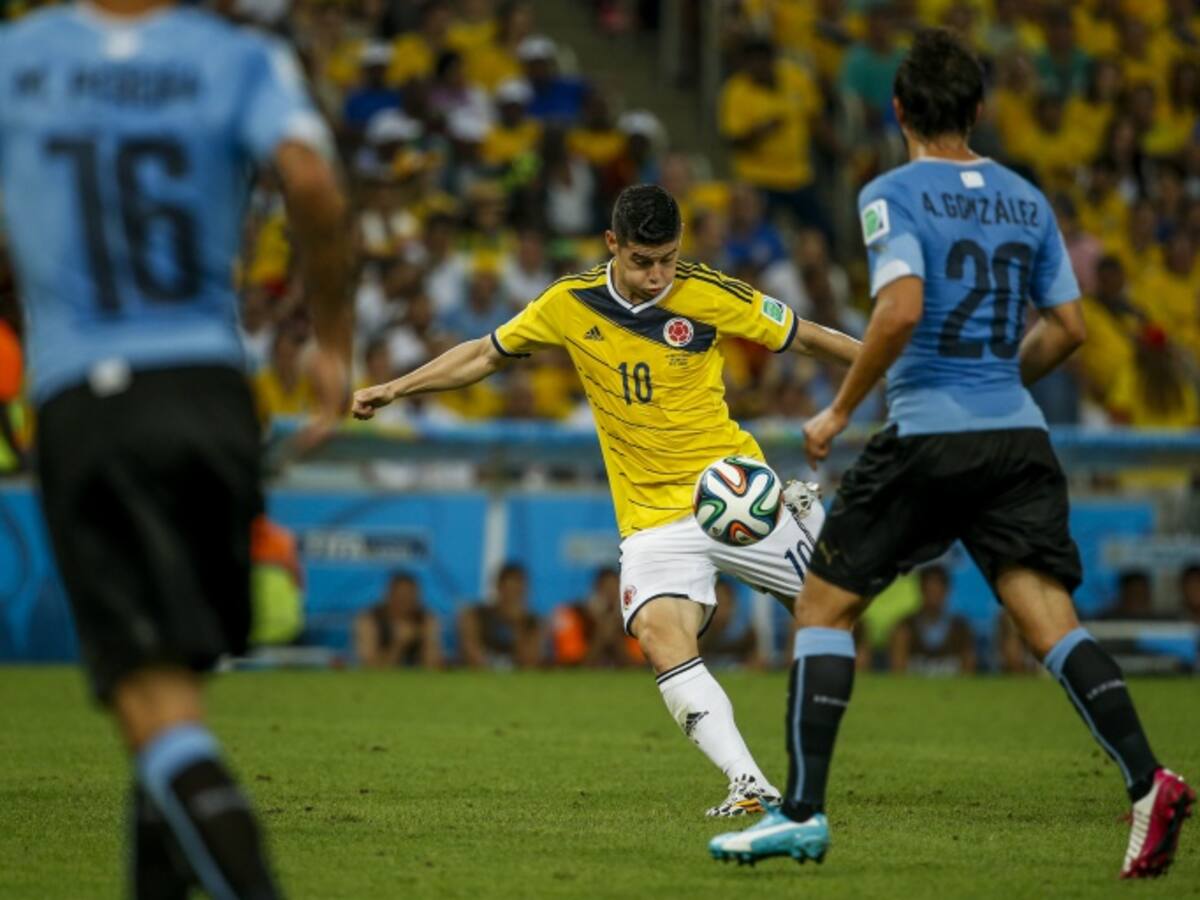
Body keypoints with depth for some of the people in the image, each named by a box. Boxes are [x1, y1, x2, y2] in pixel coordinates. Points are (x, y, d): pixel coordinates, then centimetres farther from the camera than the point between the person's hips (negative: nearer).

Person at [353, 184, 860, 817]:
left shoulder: (710, 295, -10)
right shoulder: (569, 304, -3)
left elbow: (803, 336, 0)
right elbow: (486, 354, 13)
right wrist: (395, 389, 9)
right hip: (651, 517, 1)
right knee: (661, 638, -24)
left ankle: (807, 520, 40)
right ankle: (748, 784, -29)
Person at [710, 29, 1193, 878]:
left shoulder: (893, 194, -4)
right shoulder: (1026, 200, 12)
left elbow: (902, 308, -19)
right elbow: (1068, 327, 14)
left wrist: (839, 410, -9)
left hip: (926, 436, -5)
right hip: (1018, 436, 5)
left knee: (824, 605, 8)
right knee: (1048, 612, -2)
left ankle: (803, 811, 4)